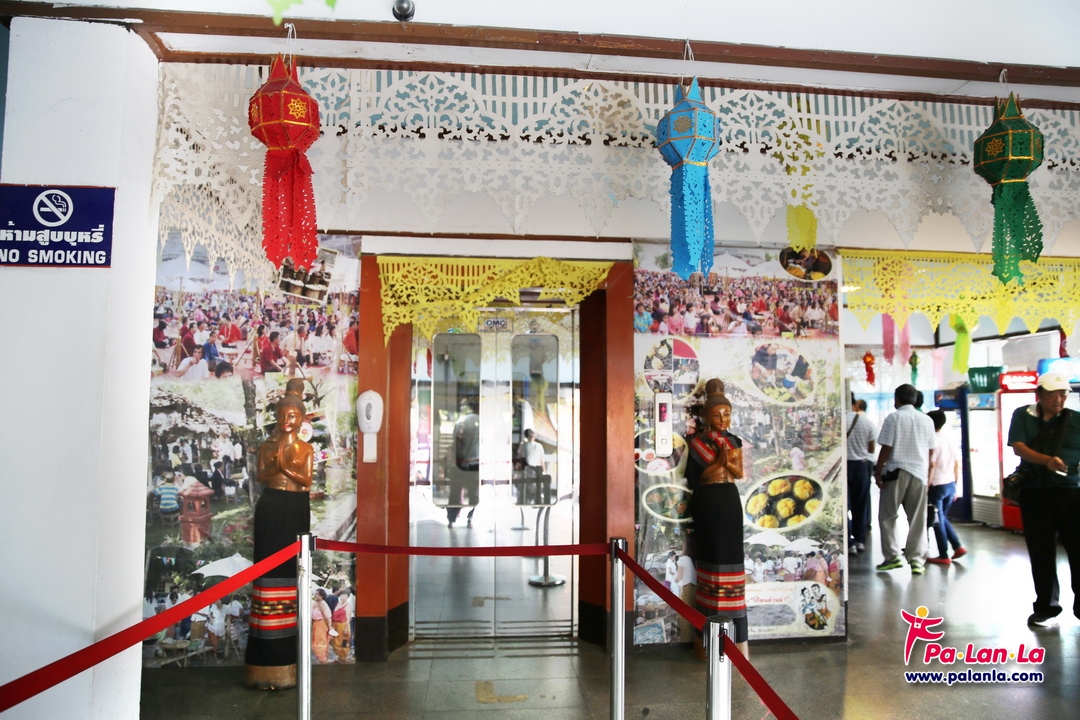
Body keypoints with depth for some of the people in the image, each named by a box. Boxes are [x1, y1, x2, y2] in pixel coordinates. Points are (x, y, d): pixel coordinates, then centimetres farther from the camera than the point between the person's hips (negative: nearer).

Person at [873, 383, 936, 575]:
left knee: (887, 516, 6)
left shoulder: (893, 418, -6)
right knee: (918, 519, 7)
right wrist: (927, 474, 20)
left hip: (896, 472, -4)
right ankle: (917, 560, 6)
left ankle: (892, 556, 4)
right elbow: (930, 452, 11)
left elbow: (886, 448, -9)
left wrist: (878, 472, -4)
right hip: (919, 473, 4)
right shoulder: (927, 420, 8)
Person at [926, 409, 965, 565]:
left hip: (937, 486, -7)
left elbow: (931, 466, -17)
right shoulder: (949, 442, 9)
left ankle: (943, 556, 8)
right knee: (943, 518, 22)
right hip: (950, 485, 7)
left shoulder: (932, 442, -13)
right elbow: (958, 465, 12)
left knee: (938, 520, 3)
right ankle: (958, 547, 16)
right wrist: (955, 485, 20)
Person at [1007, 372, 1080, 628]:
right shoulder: (1023, 415, 7)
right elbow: (1018, 447, -5)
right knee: (1041, 552, 7)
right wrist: (1047, 460, -22)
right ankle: (1046, 607, 19)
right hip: (1035, 492, 0)